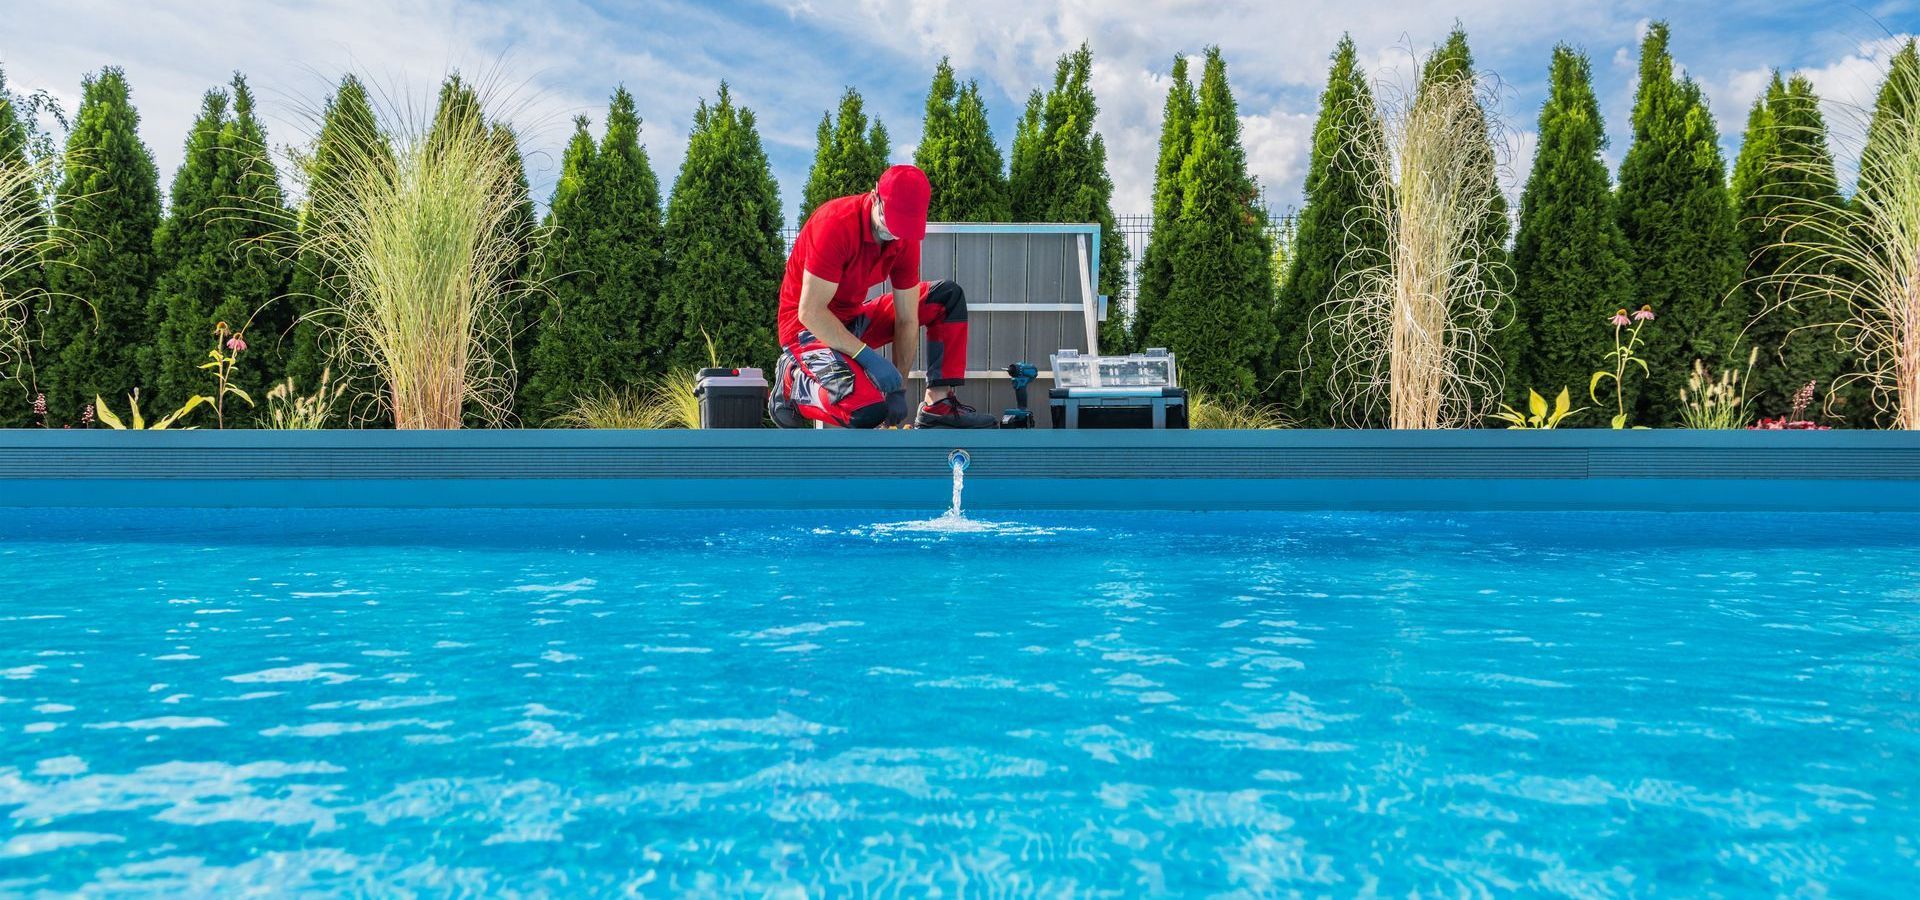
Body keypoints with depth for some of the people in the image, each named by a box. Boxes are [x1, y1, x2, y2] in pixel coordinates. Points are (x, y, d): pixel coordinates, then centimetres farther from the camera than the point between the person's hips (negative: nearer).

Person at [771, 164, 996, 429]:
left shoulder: (905, 238, -5)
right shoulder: (837, 224, -26)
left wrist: (899, 388, -10)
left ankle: (937, 405, -4)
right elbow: (810, 312, -27)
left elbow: (906, 320, -3)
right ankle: (794, 385, -4)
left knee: (949, 296, 3)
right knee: (869, 410, -34)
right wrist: (868, 357, -29)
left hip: (854, 321, 8)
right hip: (807, 327, -8)